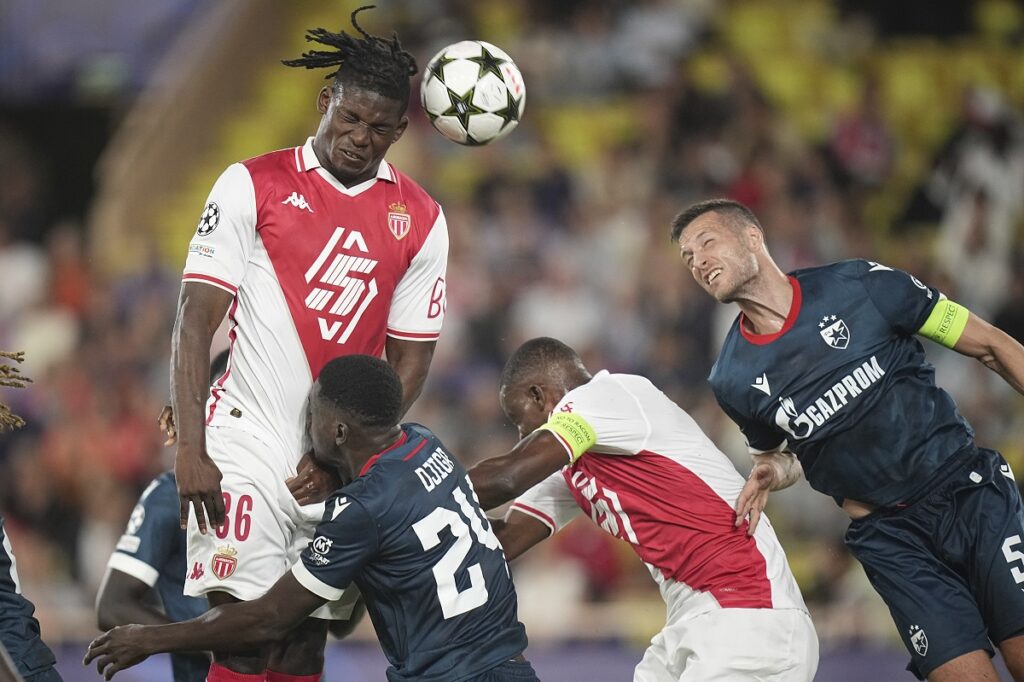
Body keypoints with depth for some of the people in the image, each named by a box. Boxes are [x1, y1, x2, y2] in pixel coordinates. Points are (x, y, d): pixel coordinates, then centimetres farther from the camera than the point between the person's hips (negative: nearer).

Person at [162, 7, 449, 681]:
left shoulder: (421, 220, 7)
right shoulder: (253, 185, -2)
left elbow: (411, 361, 9)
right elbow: (195, 320, -5)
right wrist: (189, 449, -15)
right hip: (248, 442, -3)